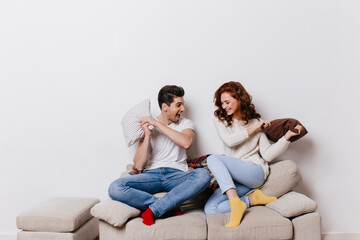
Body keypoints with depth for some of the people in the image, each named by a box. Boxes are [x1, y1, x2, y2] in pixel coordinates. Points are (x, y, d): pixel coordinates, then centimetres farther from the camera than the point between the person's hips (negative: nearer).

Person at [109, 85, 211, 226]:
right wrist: (148, 135, -7)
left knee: (204, 175, -33)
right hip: (151, 175, 0)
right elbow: (139, 166, 1)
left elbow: (186, 143, -14)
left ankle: (152, 210, -29)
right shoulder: (148, 127, 11)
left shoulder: (186, 123, 13)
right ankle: (170, 207, -21)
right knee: (115, 188, -27)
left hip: (176, 175, 0)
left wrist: (158, 124, -10)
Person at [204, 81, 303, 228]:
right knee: (210, 209, -17)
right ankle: (252, 199, -10)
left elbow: (268, 155, -1)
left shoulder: (256, 122, 5)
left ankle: (236, 202, -35)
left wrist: (287, 136, -10)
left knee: (213, 159, -29)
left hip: (255, 172, -4)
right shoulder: (220, 120, 10)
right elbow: (229, 140, -10)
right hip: (234, 179, 4)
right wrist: (252, 130, -5)